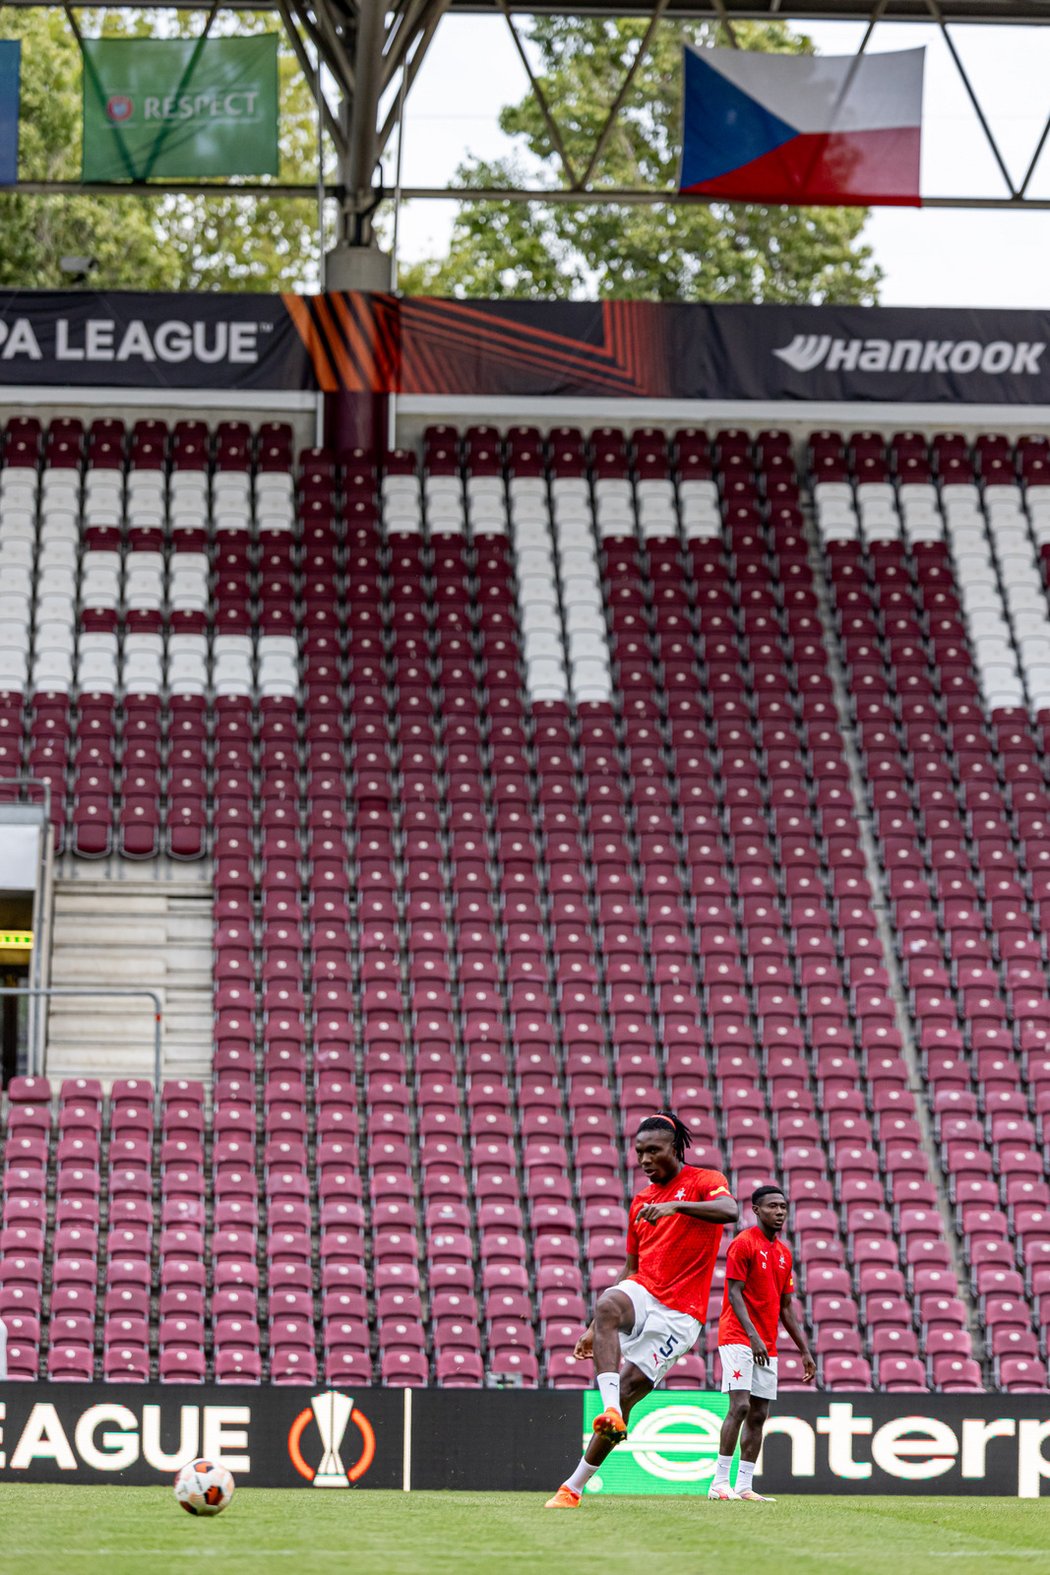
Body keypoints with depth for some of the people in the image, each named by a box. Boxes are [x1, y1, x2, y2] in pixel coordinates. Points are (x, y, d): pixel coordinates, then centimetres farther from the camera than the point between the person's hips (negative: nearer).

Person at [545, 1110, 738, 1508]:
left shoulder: (704, 1181, 0)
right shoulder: (640, 1202, 19)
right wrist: (595, 1329, 21)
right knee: (608, 1304, -32)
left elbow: (729, 1210, -23)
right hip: (641, 1292, 5)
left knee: (630, 1387, -11)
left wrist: (675, 1206, -37)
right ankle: (611, 1410, -43)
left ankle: (574, 1487, -4)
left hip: (680, 1312, -5)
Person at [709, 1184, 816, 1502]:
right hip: (738, 1338, -8)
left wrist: (805, 1351, 15)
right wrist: (753, 1336, -25)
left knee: (759, 1415, 4)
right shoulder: (743, 1243, -7)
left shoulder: (784, 1252, 16)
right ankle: (719, 1482, -14)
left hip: (767, 1346, 8)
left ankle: (744, 1486, 7)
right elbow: (734, 1293, -13)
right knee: (740, 1406, -16)